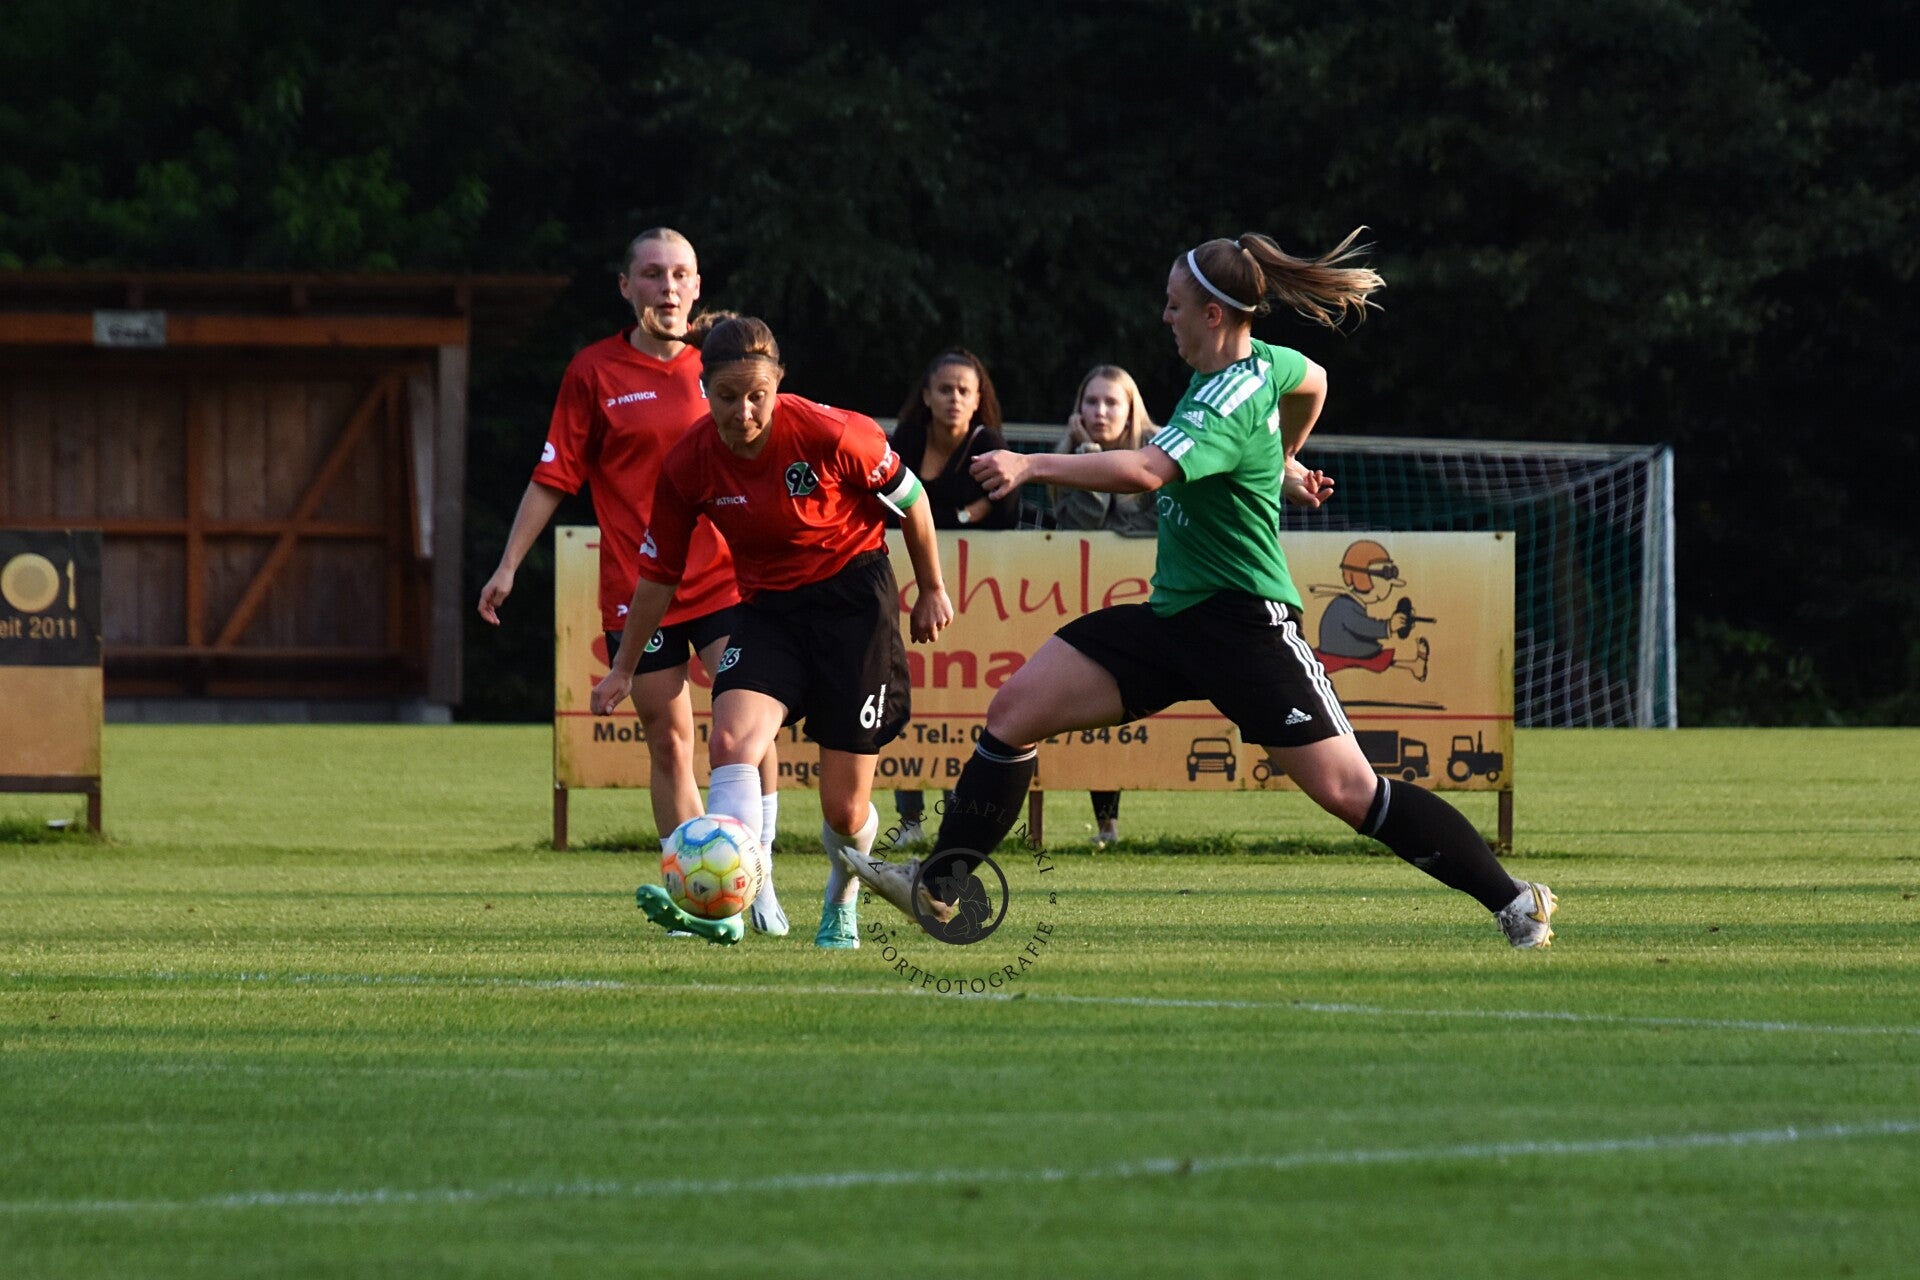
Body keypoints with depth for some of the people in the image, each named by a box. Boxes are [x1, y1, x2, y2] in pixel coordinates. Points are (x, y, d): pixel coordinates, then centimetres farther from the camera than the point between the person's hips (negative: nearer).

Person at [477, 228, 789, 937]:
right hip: (637, 588, -1)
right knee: (668, 744, 1)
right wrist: (509, 566, -2)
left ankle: (757, 879, -4)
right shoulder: (594, 372, 1)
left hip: (726, 579, 1)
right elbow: (552, 479, 4)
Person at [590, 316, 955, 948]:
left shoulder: (829, 434, -20)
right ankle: (725, 905, -39)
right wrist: (623, 669, 7)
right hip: (768, 607, 3)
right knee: (731, 738, -28)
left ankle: (842, 907, 32)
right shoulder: (688, 464, -11)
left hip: (855, 599, -2)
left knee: (844, 811, -1)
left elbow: (910, 499, -2)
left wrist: (932, 590, 9)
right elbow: (658, 574, 3)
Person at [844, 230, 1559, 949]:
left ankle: (1514, 903, 2)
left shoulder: (1225, 409, -23)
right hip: (1174, 616, 10)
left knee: (1348, 792, -9)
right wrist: (1282, 464, 41)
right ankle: (936, 889, 4)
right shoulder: (1259, 364, 4)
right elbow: (1313, 382, 26)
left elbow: (1147, 471, -40)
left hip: (1246, 626, -10)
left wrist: (1034, 465, -41)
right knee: (1015, 710, 0)